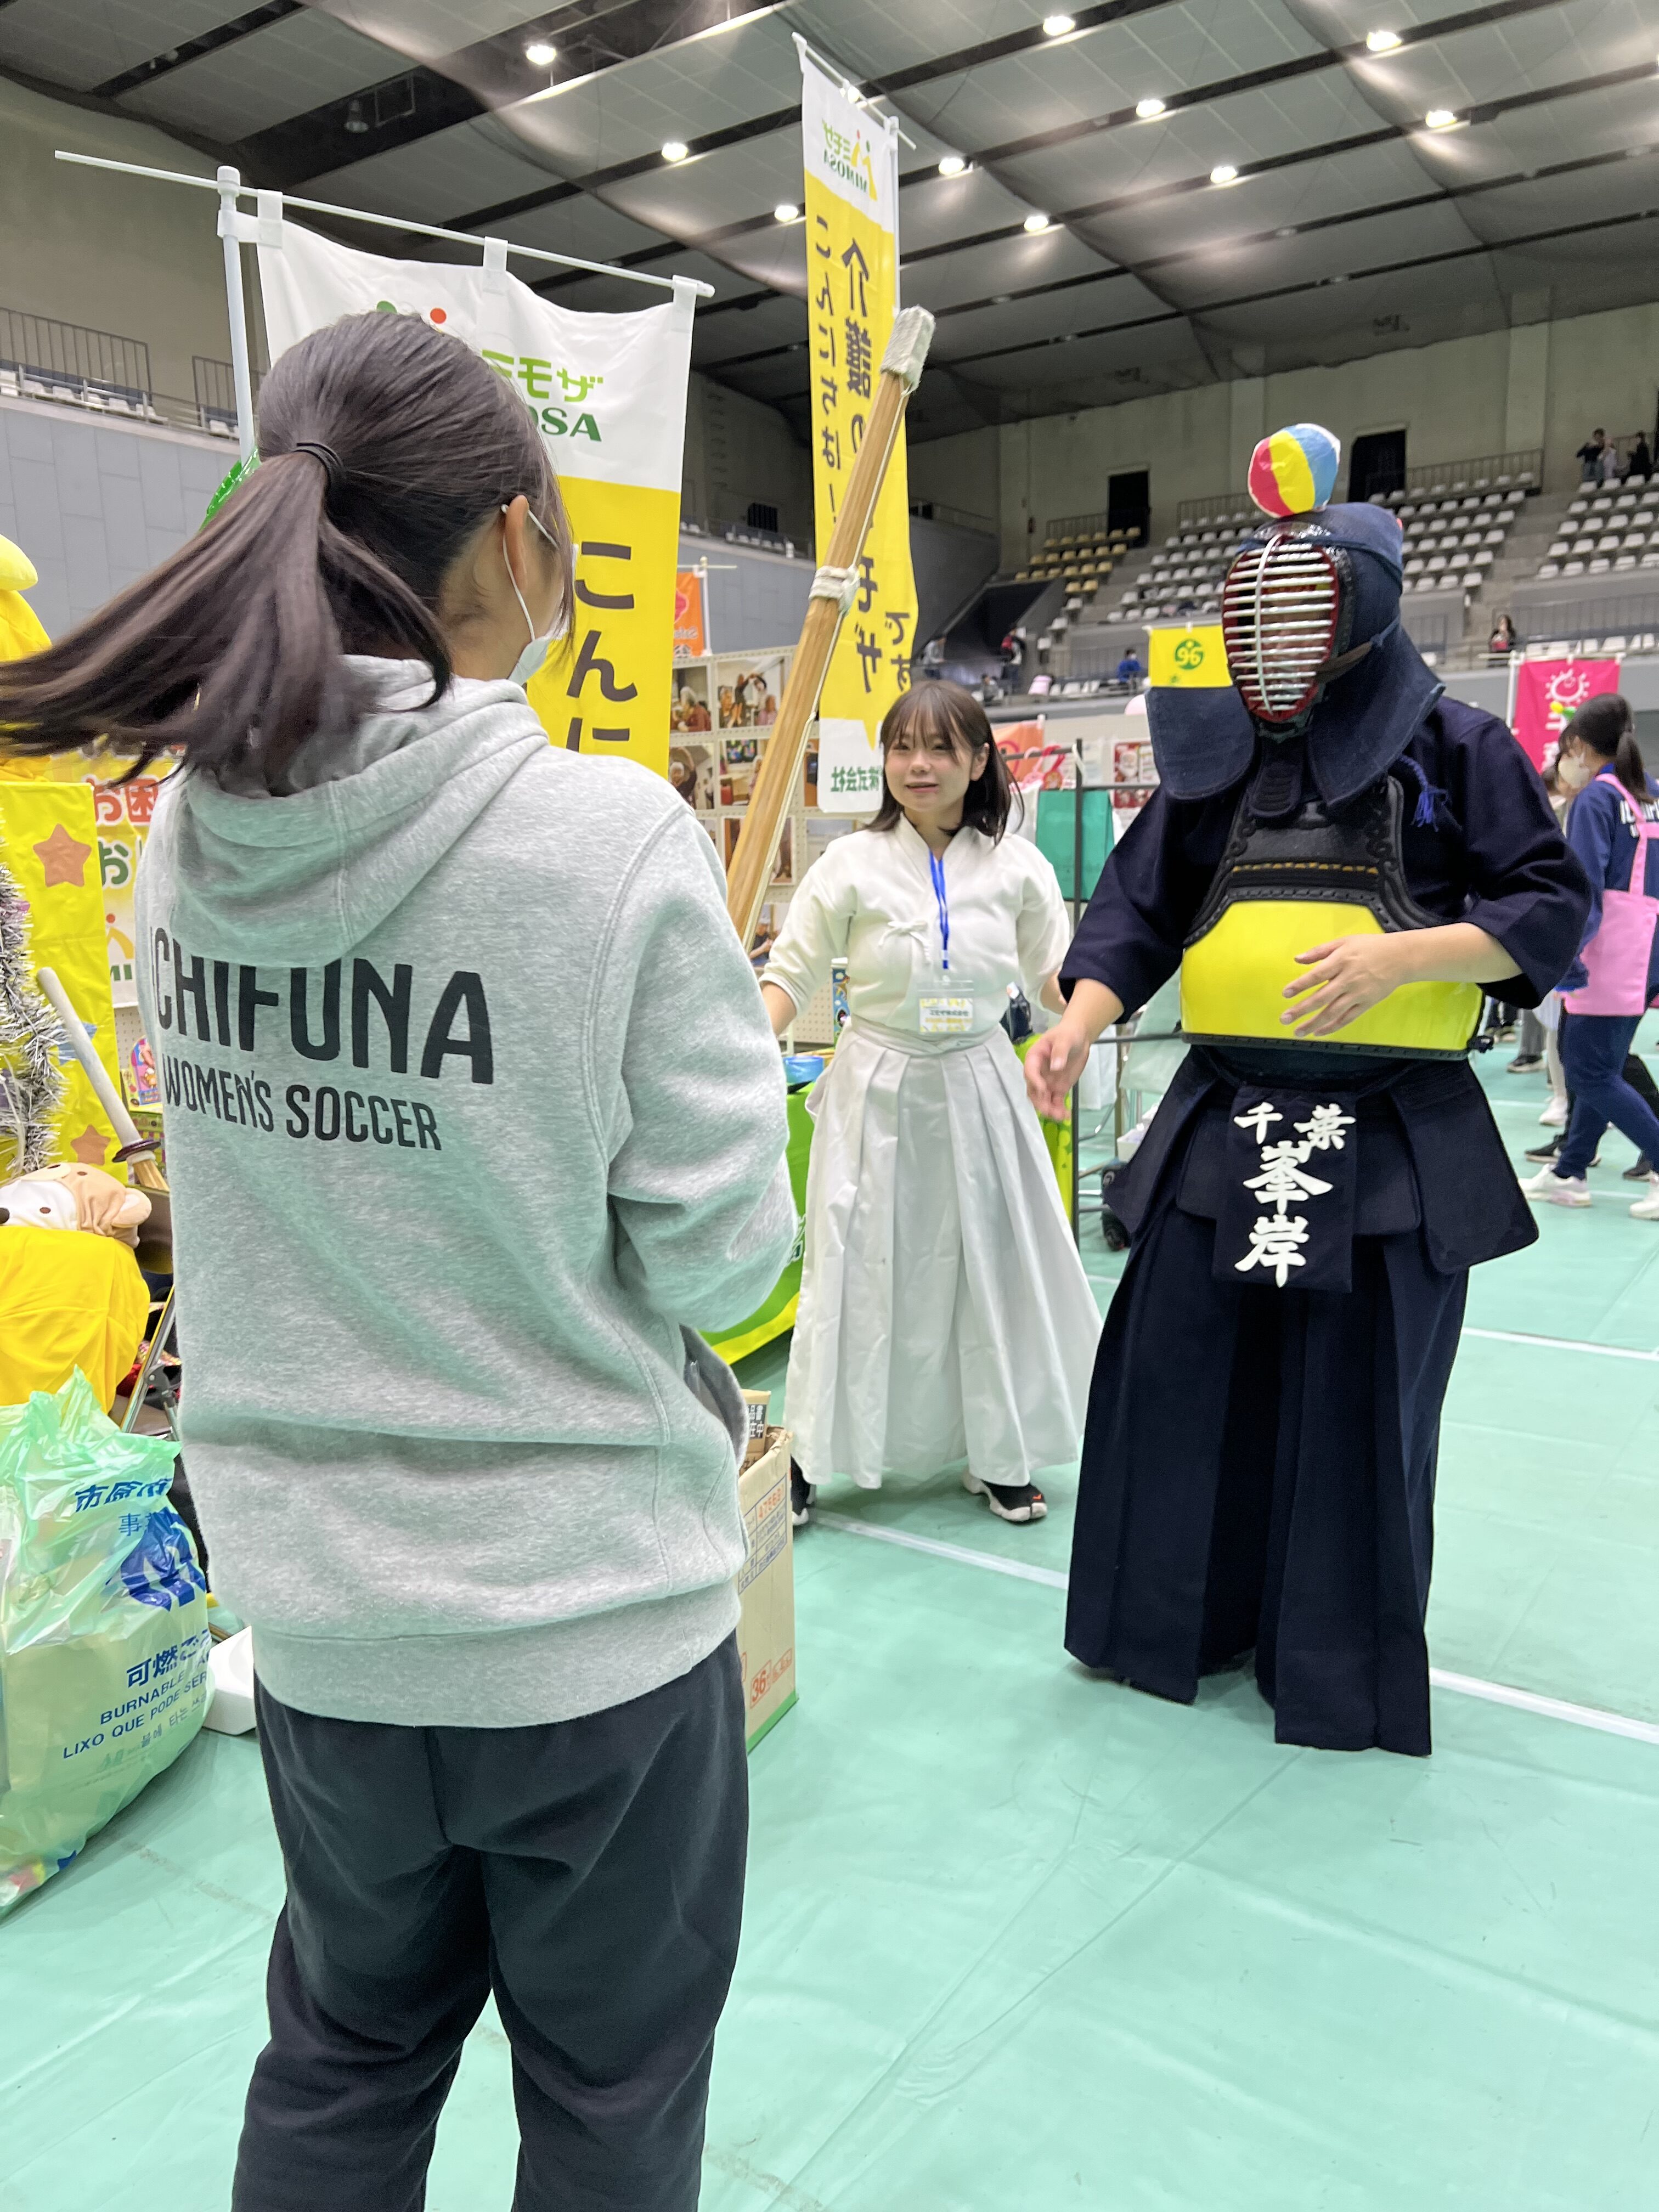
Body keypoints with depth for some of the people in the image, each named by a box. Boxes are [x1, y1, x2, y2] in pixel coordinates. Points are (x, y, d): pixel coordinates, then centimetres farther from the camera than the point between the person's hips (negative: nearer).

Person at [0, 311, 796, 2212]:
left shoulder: (189, 830, -5)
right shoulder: (612, 838, -21)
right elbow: (716, 1254, -16)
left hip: (310, 1593, 5)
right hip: (593, 1601, -4)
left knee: (342, 2056, 29)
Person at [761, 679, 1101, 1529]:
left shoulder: (1016, 866, 1)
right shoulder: (852, 864, -3)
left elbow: (1056, 977, 10)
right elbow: (790, 974, 0)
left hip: (977, 1085, 2)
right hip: (879, 1091, -2)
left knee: (990, 1262, 10)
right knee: (857, 1270, 3)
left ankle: (997, 1453, 29)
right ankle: (809, 1453, 21)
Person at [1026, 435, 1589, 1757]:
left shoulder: (1456, 749, 2)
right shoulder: (1216, 756, 11)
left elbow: (1553, 906, -1)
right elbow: (1138, 910, 9)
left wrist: (1400, 955, -17)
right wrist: (1079, 1025, -8)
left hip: (1394, 1137, -3)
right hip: (1224, 1121, 3)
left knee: (1359, 1402, 5)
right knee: (1177, 1374, 6)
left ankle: (1345, 1669, 26)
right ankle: (1180, 1618, 29)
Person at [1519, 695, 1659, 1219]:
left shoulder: (1596, 797, -8)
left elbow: (1584, 885, -17)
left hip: (1608, 955, -9)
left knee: (1591, 1073, -4)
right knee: (1601, 1069, 13)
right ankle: (1570, 1172, 20)